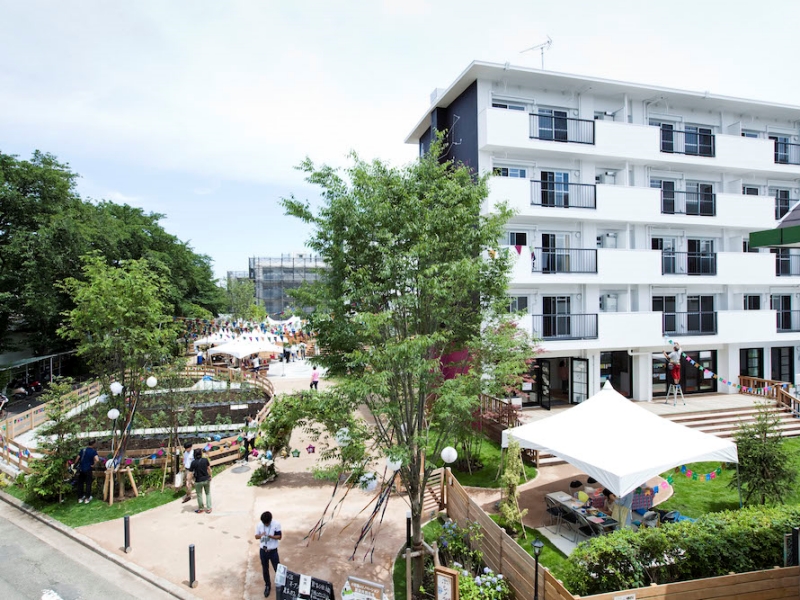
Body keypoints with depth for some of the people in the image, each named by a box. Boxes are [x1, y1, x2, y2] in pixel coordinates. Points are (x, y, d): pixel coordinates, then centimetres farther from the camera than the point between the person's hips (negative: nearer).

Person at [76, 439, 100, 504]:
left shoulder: (83, 450, 2)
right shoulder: (93, 451, -9)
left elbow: (77, 459, 1)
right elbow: (97, 460, -24)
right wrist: (93, 465, -7)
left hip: (81, 469, 4)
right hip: (88, 470, -4)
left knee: (80, 484, 13)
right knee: (88, 484, 7)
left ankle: (80, 498, 18)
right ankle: (87, 499, 9)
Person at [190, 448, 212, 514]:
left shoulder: (193, 462, -16)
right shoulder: (205, 460, -9)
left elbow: (191, 473, -15)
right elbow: (209, 469, 1)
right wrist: (210, 476, 17)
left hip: (198, 481, -2)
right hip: (206, 479, 2)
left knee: (199, 495, 17)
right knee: (208, 493, 19)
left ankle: (201, 508, 32)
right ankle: (208, 508, 21)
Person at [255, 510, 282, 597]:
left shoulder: (276, 524, -19)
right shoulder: (259, 525, -11)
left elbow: (279, 537, -14)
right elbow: (256, 536, 1)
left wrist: (270, 536, -30)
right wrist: (261, 535, -23)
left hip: (273, 551, -2)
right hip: (263, 550, 2)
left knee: (277, 569, 7)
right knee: (265, 569, 17)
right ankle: (267, 585, 39)